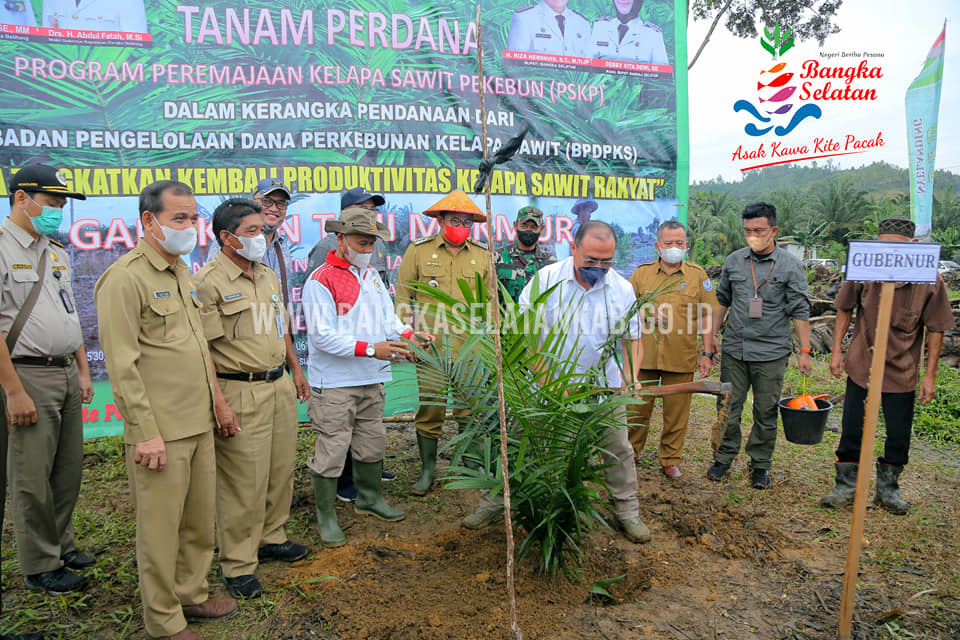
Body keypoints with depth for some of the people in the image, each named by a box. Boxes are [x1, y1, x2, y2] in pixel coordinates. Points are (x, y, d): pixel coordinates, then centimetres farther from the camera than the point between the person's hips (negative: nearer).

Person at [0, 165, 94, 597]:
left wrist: (83, 370, 16)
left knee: (69, 469, 13)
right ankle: (40, 566, 15)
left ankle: (62, 545, 28)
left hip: (67, 374, 8)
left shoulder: (57, 253, 15)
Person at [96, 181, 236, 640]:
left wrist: (213, 393, 18)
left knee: (201, 520, 18)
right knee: (161, 528, 6)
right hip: (161, 431, -8)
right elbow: (122, 366, -17)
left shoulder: (182, 272, 14)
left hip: (199, 424, 8)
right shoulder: (125, 278, -13)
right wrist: (146, 432, -18)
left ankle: (191, 594, 36)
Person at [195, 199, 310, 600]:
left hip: (280, 386, 8)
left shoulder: (268, 276, 13)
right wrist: (219, 405, -20)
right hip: (241, 393, -8)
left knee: (281, 468, 15)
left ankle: (271, 538, 34)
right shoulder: (209, 282, -12)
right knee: (243, 481, -1)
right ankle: (238, 565, 14)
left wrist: (296, 371, 22)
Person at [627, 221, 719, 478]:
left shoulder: (698, 275, 6)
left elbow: (706, 316, 6)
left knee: (676, 413, 6)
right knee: (636, 409, 6)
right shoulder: (642, 273, 7)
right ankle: (629, 455, 24)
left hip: (681, 358, 0)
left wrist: (707, 353, 2)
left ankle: (670, 460, 21)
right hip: (644, 355, 0)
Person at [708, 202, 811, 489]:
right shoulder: (734, 261, 5)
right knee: (728, 407, 7)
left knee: (766, 412, 7)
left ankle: (760, 465, 22)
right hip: (734, 349, 2)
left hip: (771, 352, -2)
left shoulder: (790, 266, -3)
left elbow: (800, 311, -1)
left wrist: (805, 351, -3)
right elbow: (722, 301, 16)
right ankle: (724, 458, 23)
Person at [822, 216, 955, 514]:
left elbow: (935, 329, -3)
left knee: (899, 436, 9)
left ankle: (887, 489, 30)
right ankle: (847, 486, 25)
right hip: (861, 365, 1)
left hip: (902, 372, 0)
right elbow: (845, 309, 4)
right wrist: (837, 350, 1)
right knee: (851, 430, 8)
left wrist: (930, 374, -3)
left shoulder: (930, 282, -13)